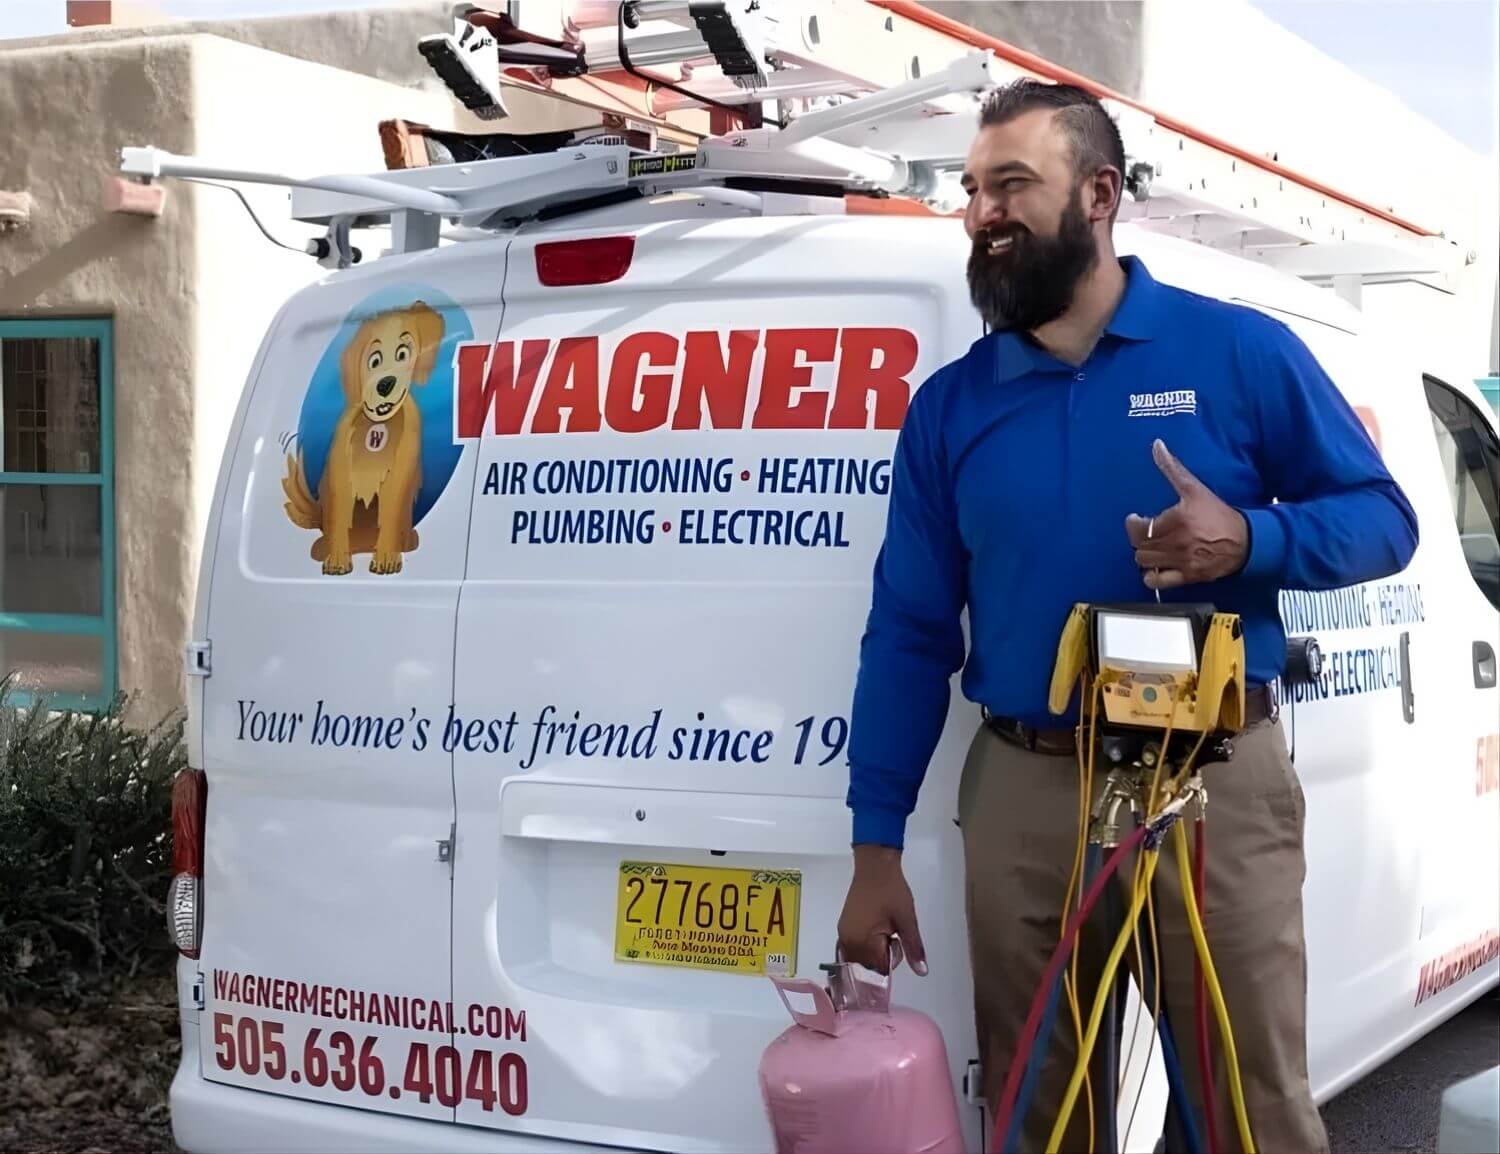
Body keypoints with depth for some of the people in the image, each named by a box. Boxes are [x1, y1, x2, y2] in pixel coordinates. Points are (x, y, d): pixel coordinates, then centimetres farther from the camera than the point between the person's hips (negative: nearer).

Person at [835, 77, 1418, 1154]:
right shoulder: (949, 406, 5)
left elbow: (1383, 518, 3)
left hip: (1218, 784, -2)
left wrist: (1251, 541, -19)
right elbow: (909, 632, 5)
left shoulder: (1240, 352, -2)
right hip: (1021, 793, 3)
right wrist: (878, 845, 1)